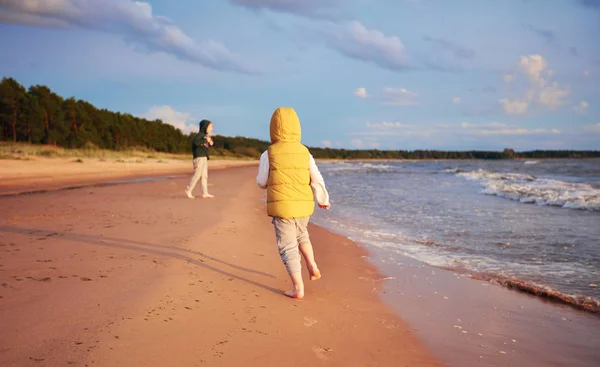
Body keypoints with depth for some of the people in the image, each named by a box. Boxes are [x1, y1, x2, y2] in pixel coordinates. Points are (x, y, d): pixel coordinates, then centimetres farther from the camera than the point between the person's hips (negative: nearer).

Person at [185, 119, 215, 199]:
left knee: (204, 175, 6)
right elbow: (196, 142, -28)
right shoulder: (200, 134, -9)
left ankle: (205, 193, 6)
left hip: (204, 157, 9)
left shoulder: (206, 135, 17)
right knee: (197, 174, -8)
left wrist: (211, 143, 9)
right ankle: (188, 190, 2)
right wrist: (205, 140, -21)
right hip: (199, 157, -9)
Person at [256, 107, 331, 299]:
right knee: (301, 234, 31)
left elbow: (262, 183, 1)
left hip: (282, 207, -4)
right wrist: (323, 200, 21)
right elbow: (317, 180, 4)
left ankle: (298, 288, 2)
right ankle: (312, 266, 20)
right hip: (303, 206, 4)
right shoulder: (304, 152, 1)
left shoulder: (268, 154, -8)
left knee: (288, 247, 5)